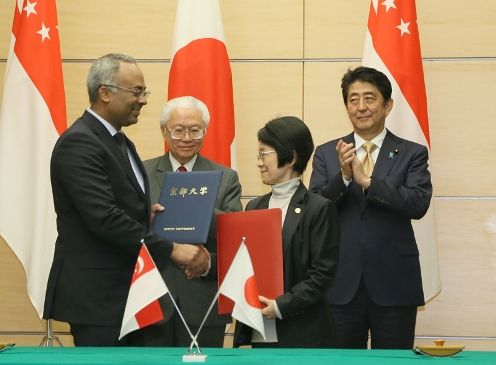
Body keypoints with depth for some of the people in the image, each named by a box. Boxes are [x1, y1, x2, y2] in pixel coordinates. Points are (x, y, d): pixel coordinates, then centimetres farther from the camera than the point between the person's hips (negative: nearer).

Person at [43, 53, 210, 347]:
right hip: (95, 297, -9)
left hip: (125, 292, 10)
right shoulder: (78, 143, -15)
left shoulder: (121, 143, 17)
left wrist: (146, 215, 2)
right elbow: (103, 218, -24)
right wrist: (171, 250, -23)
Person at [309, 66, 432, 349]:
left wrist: (367, 181, -22)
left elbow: (419, 204, -13)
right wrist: (343, 177, -18)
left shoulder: (411, 154, 2)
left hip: (393, 284, -1)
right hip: (341, 284, 2)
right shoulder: (326, 154, 8)